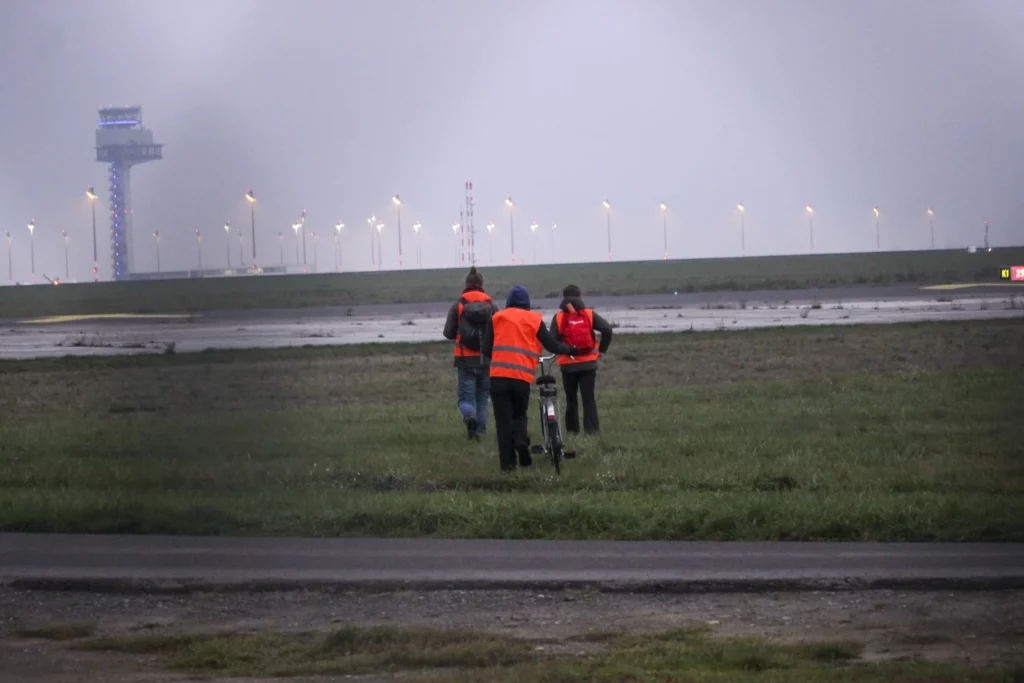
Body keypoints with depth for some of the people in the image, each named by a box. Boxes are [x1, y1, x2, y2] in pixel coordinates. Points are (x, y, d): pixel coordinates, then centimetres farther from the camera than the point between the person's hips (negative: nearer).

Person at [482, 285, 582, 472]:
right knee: (519, 414, 21)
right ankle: (521, 439, -9)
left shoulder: (497, 318, 9)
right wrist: (571, 350, 26)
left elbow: (486, 350, 7)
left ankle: (507, 462, -1)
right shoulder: (534, 320, 7)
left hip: (498, 376, 0)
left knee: (503, 420, 5)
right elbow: (552, 345, 8)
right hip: (522, 377, 0)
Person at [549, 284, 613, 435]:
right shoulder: (589, 315, -2)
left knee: (571, 399, 11)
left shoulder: (558, 318, -4)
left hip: (568, 364, 0)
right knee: (589, 398, 3)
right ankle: (592, 429, -5)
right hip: (588, 363, 0)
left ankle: (572, 431, 11)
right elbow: (607, 329, -12)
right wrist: (602, 349, -1)